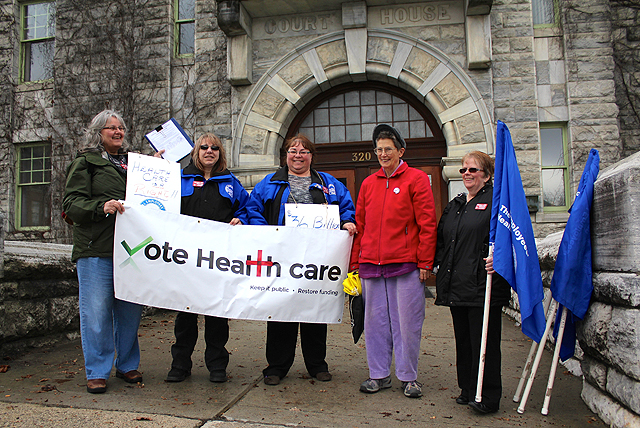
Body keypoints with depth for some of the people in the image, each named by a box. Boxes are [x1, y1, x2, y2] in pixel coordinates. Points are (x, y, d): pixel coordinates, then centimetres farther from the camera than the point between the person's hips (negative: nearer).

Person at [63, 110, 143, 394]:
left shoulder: (131, 162, 21)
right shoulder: (85, 162, 6)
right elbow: (71, 204, -3)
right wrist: (101, 207, -21)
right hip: (96, 249, -4)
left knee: (130, 310, 7)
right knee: (97, 311, -1)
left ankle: (127, 365, 22)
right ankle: (97, 372, 13)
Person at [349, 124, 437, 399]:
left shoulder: (416, 178, 1)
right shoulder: (368, 183, 15)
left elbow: (427, 223, -4)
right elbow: (360, 224, 15)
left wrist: (425, 262, -9)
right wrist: (355, 260, 10)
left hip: (406, 264, -4)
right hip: (371, 264, 4)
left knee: (407, 321, 3)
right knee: (375, 320, 10)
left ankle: (408, 377, 20)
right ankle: (379, 375, 24)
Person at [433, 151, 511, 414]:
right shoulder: (454, 205, 19)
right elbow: (441, 239, 24)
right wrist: (435, 261, 13)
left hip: (483, 286, -7)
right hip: (456, 285, 7)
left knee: (484, 341, -1)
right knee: (463, 340, 14)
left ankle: (488, 397, 12)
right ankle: (468, 390, 27)